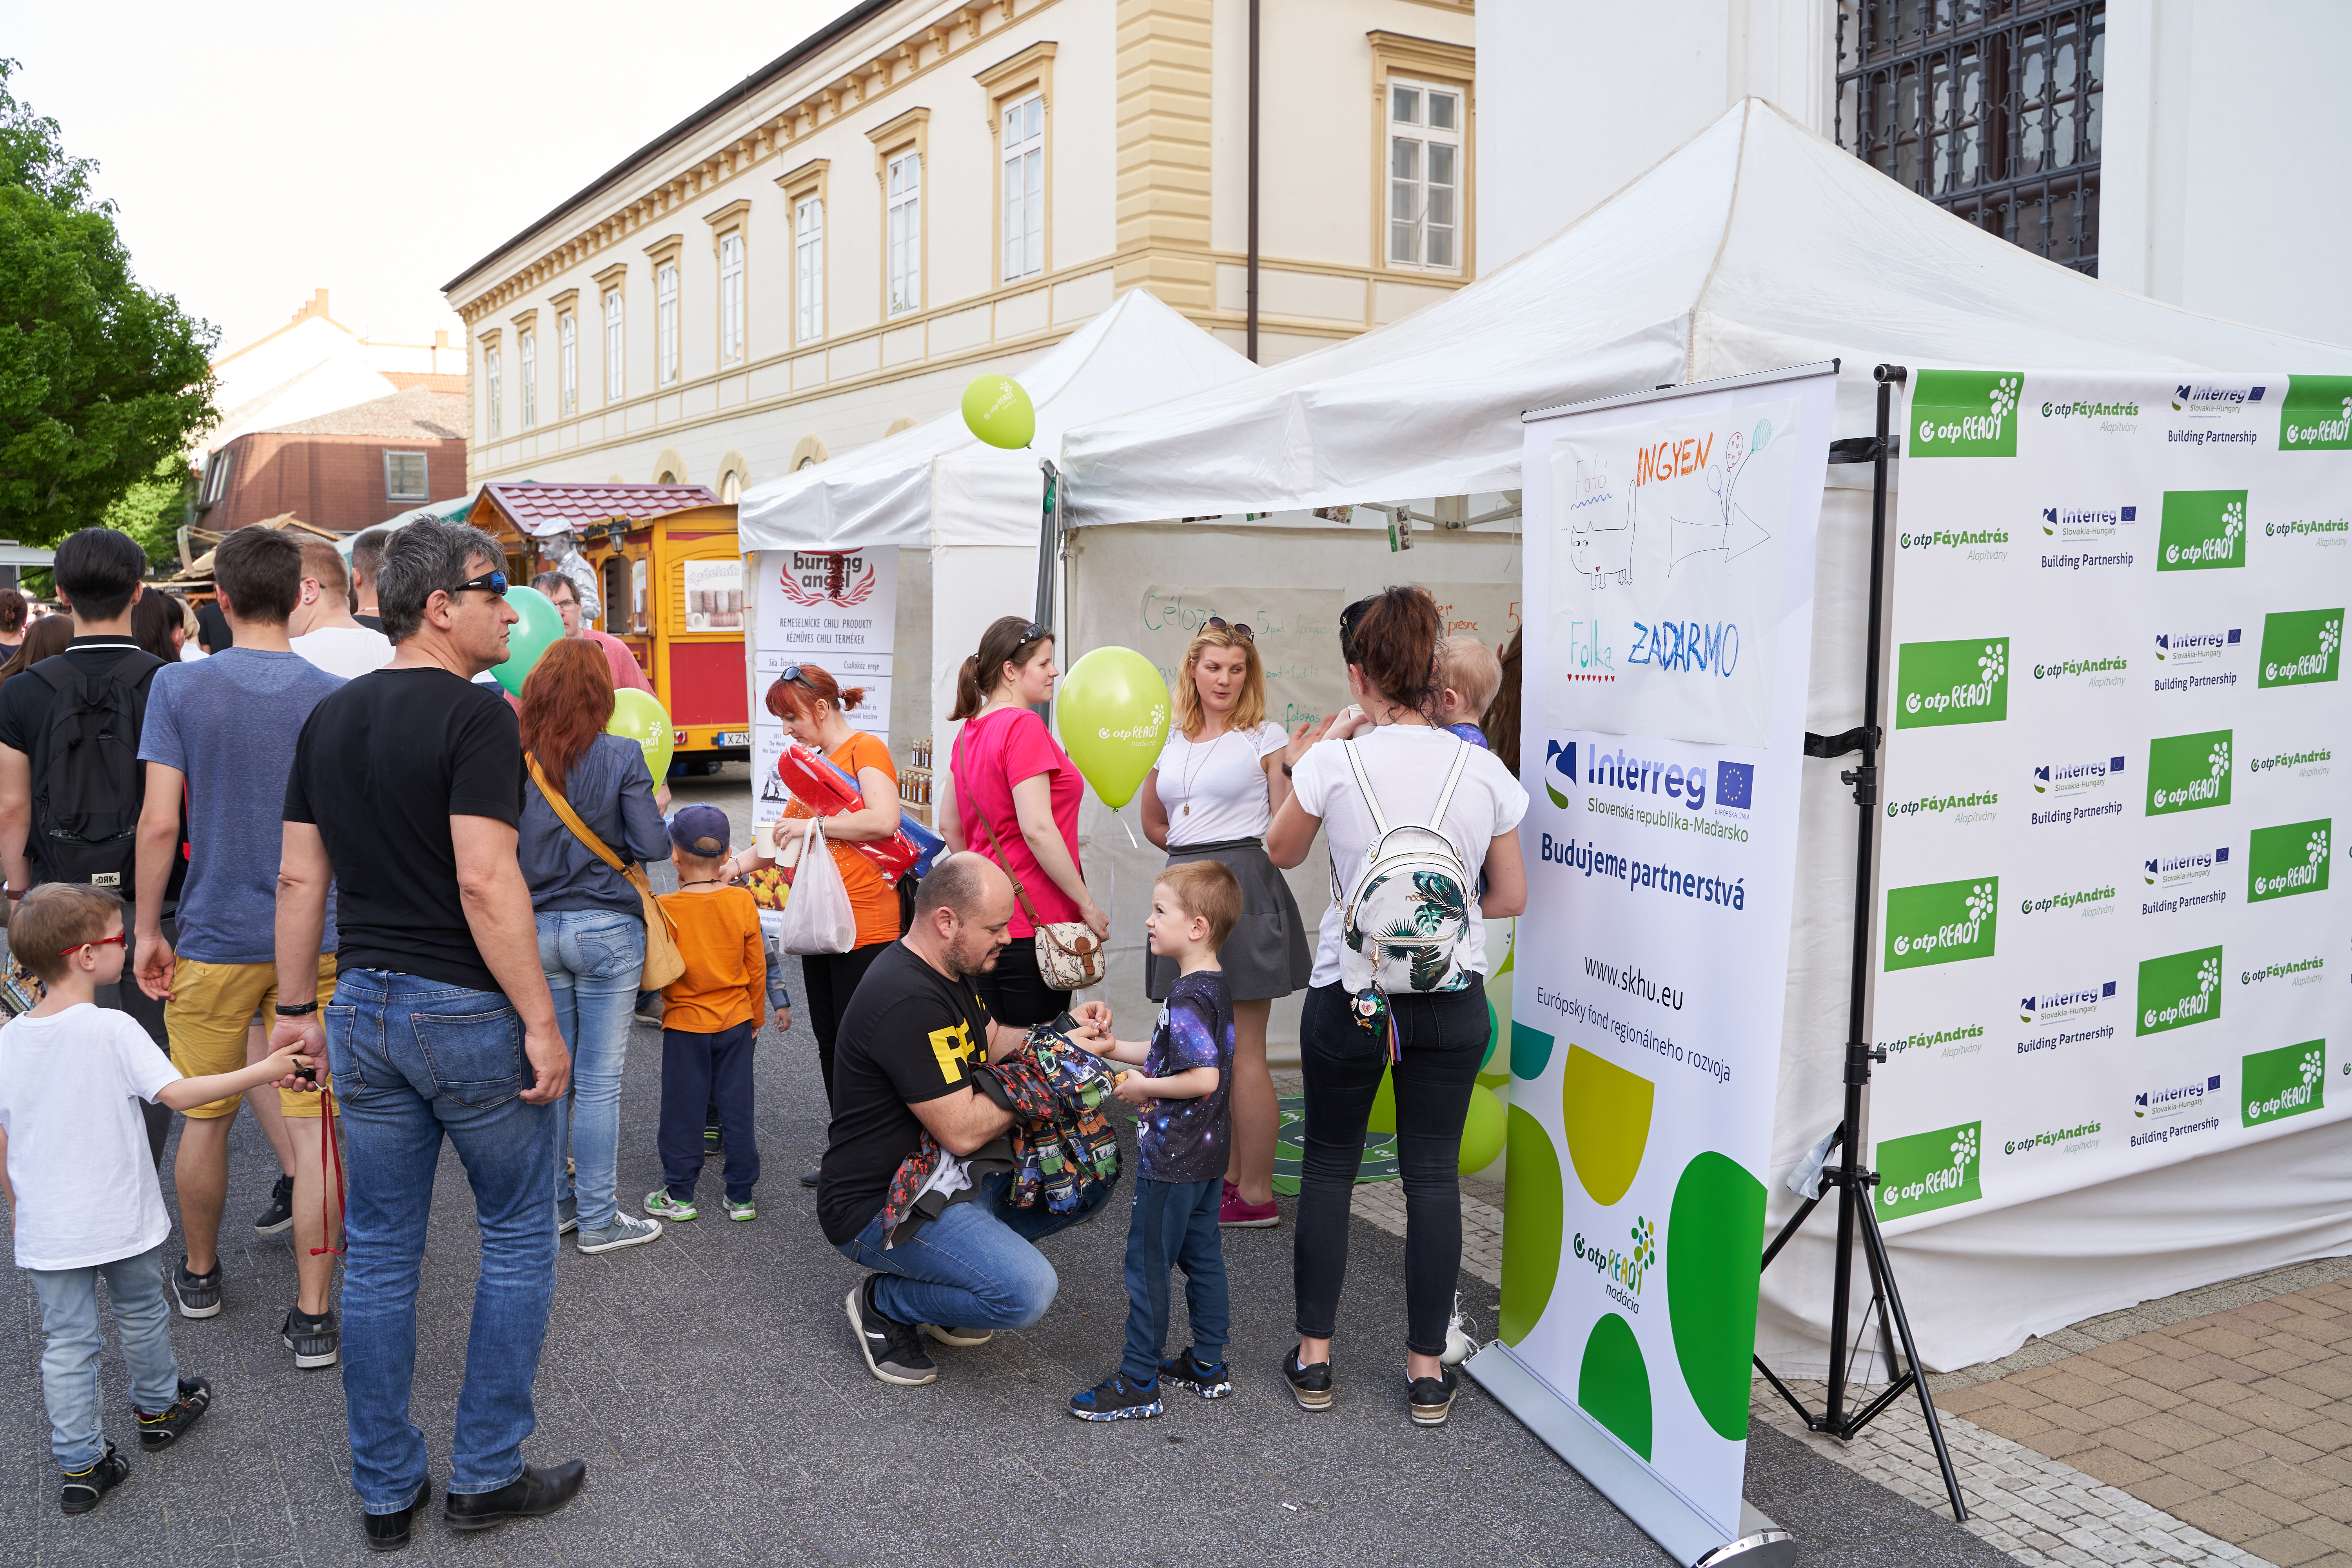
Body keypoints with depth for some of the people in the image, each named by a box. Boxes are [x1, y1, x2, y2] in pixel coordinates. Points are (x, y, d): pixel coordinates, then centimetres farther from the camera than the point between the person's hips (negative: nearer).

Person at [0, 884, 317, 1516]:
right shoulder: (111, 1031, -17)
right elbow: (178, 1093, -22)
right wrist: (262, 1072, -16)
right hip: (120, 1221, -3)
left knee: (66, 1341, 10)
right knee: (141, 1315, 19)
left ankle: (80, 1464, 14)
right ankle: (158, 1410, 39)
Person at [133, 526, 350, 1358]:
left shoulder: (179, 687, -6)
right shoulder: (334, 697, -4)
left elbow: (160, 822, -10)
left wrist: (148, 930, 1)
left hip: (214, 938, 0)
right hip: (314, 939, 0)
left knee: (205, 1116, 16)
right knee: (314, 1123, 2)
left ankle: (199, 1275, 35)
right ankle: (313, 1316, 5)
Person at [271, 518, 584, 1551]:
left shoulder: (329, 719, 9)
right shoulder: (473, 716, -15)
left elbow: (298, 876, 10)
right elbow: (486, 883, -22)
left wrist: (297, 1007, 17)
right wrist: (541, 1023, -18)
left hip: (364, 1009, 7)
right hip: (466, 1010, -7)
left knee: (378, 1252, 13)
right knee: (519, 1237, 10)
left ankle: (385, 1492, 24)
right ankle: (486, 1476, 17)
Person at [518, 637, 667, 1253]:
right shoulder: (622, 756, -10)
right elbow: (651, 846, -12)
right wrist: (654, 809, 7)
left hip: (536, 930, 3)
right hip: (607, 929, -3)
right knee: (600, 1081, 3)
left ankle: (554, 1206, 25)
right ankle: (598, 1220, 11)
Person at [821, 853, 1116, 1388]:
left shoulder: (950, 969, 4)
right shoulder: (906, 1002, -28)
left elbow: (991, 1042, 20)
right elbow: (963, 1131, -26)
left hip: (945, 1176, 10)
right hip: (879, 1209, -10)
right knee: (1028, 1291, -26)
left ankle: (970, 1257, 11)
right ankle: (882, 1304, -2)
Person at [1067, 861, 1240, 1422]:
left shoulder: (1187, 1000, -23)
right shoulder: (1216, 987, 6)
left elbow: (1204, 1079, -30)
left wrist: (1143, 1087, -18)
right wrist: (1116, 1049, 14)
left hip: (1171, 1161, -10)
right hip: (1208, 1155, 10)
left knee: (1147, 1266, 1)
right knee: (1202, 1255, 18)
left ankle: (1138, 1384, 11)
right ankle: (1208, 1365, 28)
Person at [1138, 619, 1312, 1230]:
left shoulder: (1265, 737, 1)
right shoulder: (1170, 742, 14)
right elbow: (1153, 823, 25)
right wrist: (1198, 849, 13)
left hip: (1245, 890, -6)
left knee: (1244, 1052, -6)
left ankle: (1257, 1194, 0)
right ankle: (1228, 1174, 24)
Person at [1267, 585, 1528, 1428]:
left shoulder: (1334, 763, -11)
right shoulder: (1486, 772, -4)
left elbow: (1281, 852, 7)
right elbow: (1511, 896, 4)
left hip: (1350, 992, -1)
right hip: (1453, 999, 2)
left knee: (1328, 1165, 14)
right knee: (1433, 1174, 11)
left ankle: (1313, 1356, 21)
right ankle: (1427, 1369, 18)